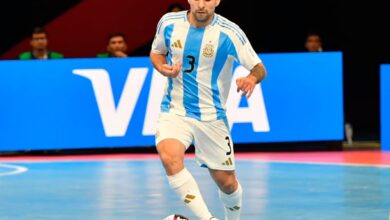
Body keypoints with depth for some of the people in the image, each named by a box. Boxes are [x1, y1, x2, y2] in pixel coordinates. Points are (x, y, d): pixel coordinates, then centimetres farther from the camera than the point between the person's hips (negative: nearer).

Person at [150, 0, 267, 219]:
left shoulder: (229, 33, -13)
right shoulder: (169, 23, -5)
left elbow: (259, 68, -8)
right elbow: (156, 52, 15)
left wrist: (252, 78, -32)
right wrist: (164, 68, -8)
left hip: (211, 117, -1)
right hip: (174, 111, 1)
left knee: (226, 182, 6)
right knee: (169, 157, -30)